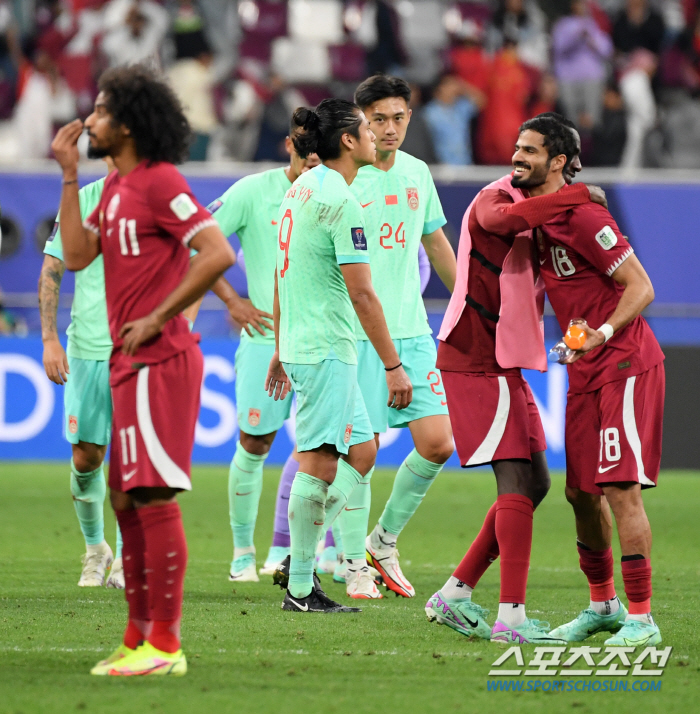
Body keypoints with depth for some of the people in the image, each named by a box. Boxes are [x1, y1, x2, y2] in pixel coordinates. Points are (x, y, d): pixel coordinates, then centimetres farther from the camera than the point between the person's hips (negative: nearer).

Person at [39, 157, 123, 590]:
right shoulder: (81, 203, 0)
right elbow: (51, 273, 5)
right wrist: (50, 339, -3)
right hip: (87, 348, 1)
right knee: (86, 456, 3)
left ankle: (125, 558, 5)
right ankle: (94, 548, 26)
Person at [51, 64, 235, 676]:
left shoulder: (160, 182, -12)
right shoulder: (115, 187, 17)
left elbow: (218, 255, -21)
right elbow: (77, 255, 11)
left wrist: (156, 319, -17)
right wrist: (69, 175, 9)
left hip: (159, 360, -10)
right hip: (129, 362, 10)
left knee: (155, 497, -10)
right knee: (127, 500, 12)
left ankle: (164, 645, -8)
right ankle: (140, 637, 18)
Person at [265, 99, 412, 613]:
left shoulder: (302, 189, 13)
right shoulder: (341, 201, -16)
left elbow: (282, 277, 19)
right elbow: (362, 293, -18)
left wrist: (281, 349, 25)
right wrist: (393, 365, -15)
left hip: (299, 342, 10)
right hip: (327, 349, -10)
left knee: (362, 452, 13)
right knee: (320, 463, -6)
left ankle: (302, 555, 11)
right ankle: (300, 587, -4)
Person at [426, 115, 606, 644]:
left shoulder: (544, 211, 16)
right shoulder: (496, 198, -10)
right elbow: (502, 219, -37)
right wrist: (576, 196, -29)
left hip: (503, 364, 9)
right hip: (476, 359, -9)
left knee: (534, 482, 10)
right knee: (516, 481, -13)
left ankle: (455, 594, 13)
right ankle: (512, 615, -15)